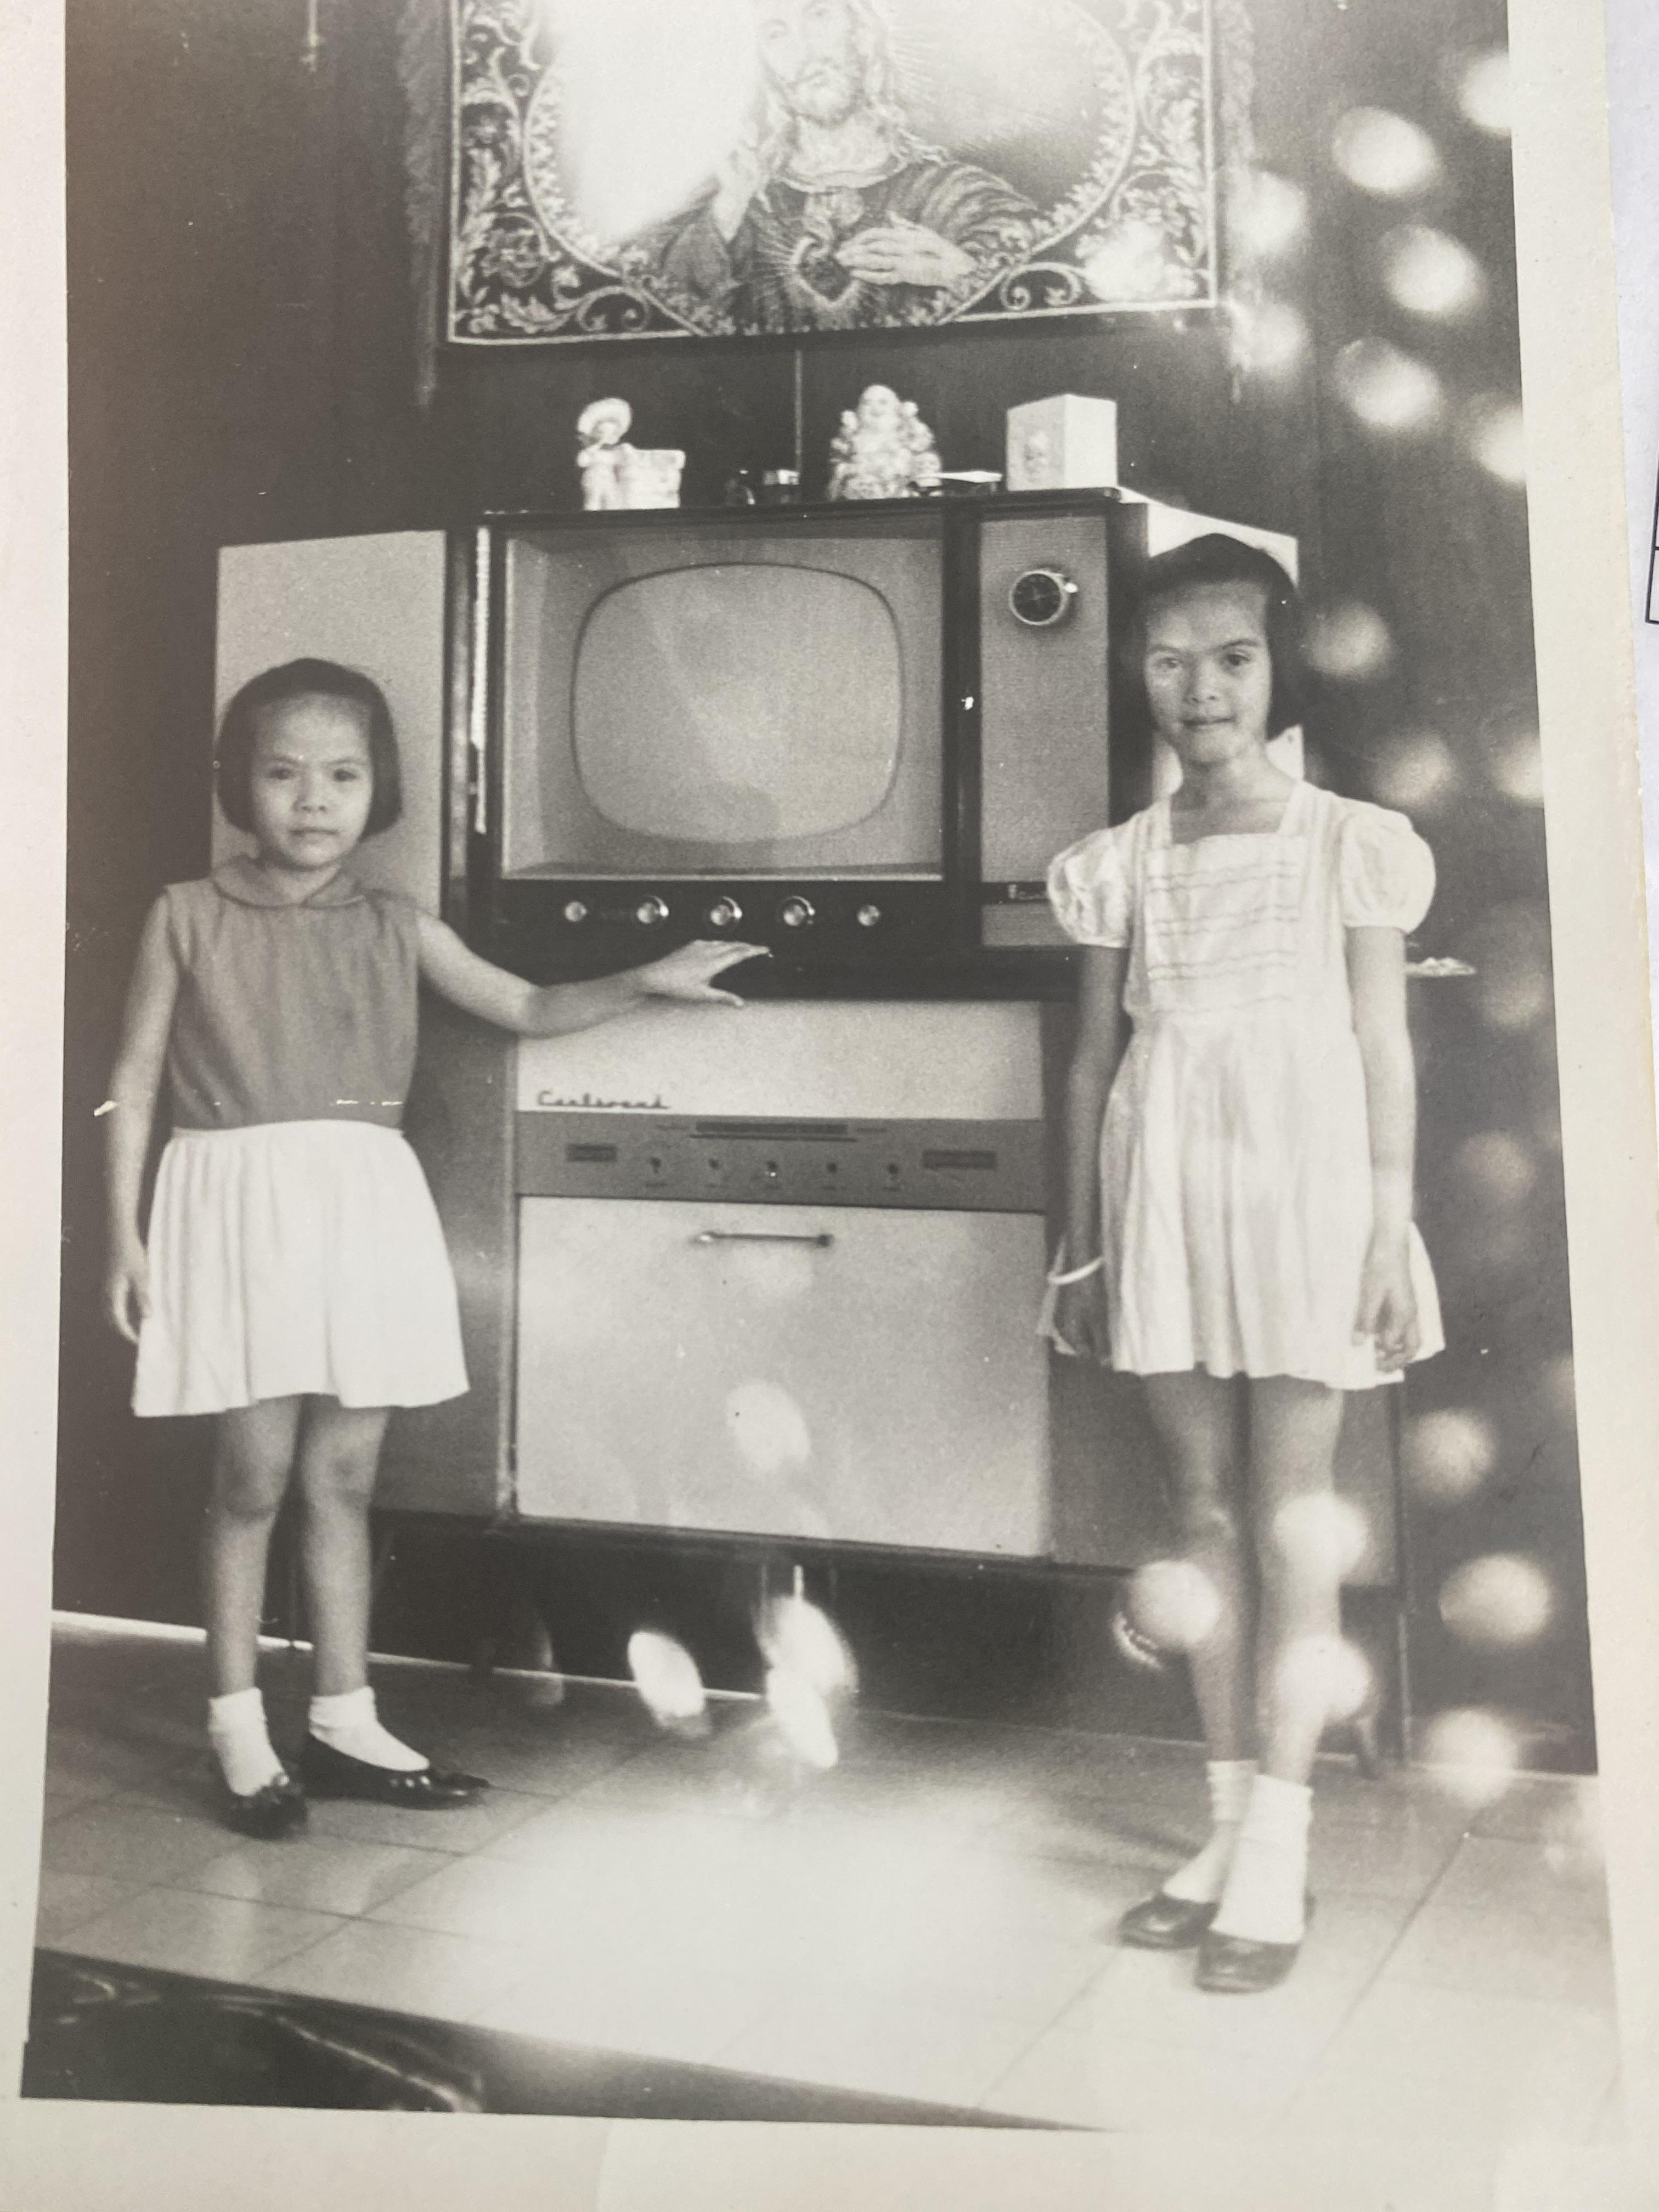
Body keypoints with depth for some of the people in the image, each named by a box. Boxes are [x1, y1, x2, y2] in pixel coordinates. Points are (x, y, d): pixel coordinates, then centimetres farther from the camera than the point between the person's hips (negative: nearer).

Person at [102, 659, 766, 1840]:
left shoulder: (396, 929, 8)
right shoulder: (189, 917, 1)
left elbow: (529, 1008, 14)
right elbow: (136, 1079, 2)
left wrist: (642, 981, -1)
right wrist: (126, 1234, -2)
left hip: (364, 1205, 3)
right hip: (240, 1201, -3)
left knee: (345, 1476, 8)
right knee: (254, 1476, 0)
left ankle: (345, 1720, 20)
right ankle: (239, 1728, 16)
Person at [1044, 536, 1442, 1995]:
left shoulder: (1349, 846, 1)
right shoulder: (1119, 865, 8)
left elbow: (1383, 1050, 1)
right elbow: (1095, 1059, 10)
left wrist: (1391, 1229, -5)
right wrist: (1083, 1242, 9)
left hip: (1300, 1187, -3)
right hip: (1163, 1196, 3)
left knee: (1290, 1520, -1)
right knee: (1207, 1515, 9)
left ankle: (1278, 1849, 7)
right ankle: (1232, 1828, 20)